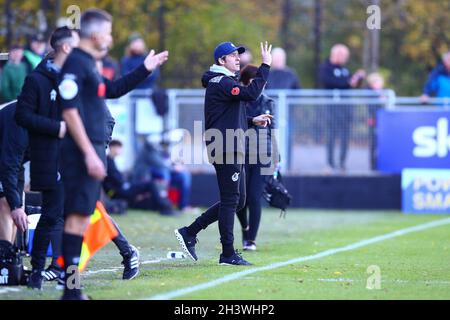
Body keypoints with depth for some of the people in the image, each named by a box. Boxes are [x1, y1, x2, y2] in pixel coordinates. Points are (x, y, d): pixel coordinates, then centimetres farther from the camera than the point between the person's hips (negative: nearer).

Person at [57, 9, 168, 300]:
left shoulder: (89, 64, 18)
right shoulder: (76, 63, -12)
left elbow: (112, 91, 34)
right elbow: (69, 111, -18)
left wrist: (145, 70, 28)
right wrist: (89, 154, -21)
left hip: (93, 150, 10)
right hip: (82, 152, -10)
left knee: (80, 216, 11)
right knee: (78, 216, -11)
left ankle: (72, 288, 14)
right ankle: (71, 289, -12)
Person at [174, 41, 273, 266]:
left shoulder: (224, 82, 21)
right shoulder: (221, 83, -12)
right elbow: (251, 94, -26)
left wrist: (253, 120, 17)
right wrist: (266, 66, -23)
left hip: (233, 151, 10)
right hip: (225, 149, -10)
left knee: (237, 201, 12)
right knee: (230, 200, -6)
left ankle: (189, 233, 15)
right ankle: (228, 254, -2)